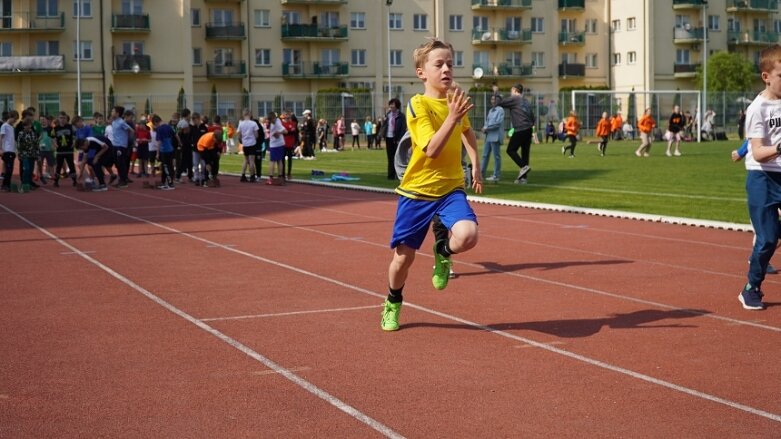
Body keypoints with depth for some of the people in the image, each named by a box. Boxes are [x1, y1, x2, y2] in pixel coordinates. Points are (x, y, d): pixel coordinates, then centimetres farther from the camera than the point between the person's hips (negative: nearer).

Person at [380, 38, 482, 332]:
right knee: (403, 256, 5)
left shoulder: (457, 100, 2)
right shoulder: (418, 105, -14)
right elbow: (432, 149, -26)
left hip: (451, 188, 3)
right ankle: (393, 304, 35)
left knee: (467, 236, -26)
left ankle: (443, 252, 11)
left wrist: (475, 164, 21)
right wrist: (452, 117, -35)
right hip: (417, 191, -3)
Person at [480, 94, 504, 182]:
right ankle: (482, 172, 19)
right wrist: (484, 128, 1)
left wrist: (487, 128, -10)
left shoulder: (500, 110, -7)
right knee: (485, 155, 12)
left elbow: (498, 123, -15)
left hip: (495, 137, -8)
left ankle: (496, 175, -1)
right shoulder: (491, 110, 18)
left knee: (496, 156, -4)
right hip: (488, 136, 8)